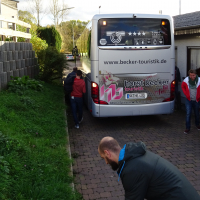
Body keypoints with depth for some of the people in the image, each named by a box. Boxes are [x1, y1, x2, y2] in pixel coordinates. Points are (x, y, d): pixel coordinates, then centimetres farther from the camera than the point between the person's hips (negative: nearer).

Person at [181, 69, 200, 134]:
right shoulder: (186, 80, -10)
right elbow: (182, 87, 9)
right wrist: (186, 94, 2)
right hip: (188, 100, 0)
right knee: (188, 114, -6)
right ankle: (187, 128, 2)